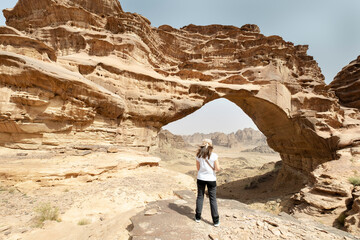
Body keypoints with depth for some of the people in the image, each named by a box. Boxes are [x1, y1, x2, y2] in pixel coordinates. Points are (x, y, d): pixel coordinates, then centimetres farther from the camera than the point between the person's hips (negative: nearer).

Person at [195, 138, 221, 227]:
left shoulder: (199, 155, -5)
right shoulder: (214, 155, -13)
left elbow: (198, 168, 2)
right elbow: (218, 169, -11)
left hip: (201, 178, 2)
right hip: (211, 179, -2)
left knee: (200, 197, 15)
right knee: (213, 199, 8)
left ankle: (198, 217, 25)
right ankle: (216, 221, 15)